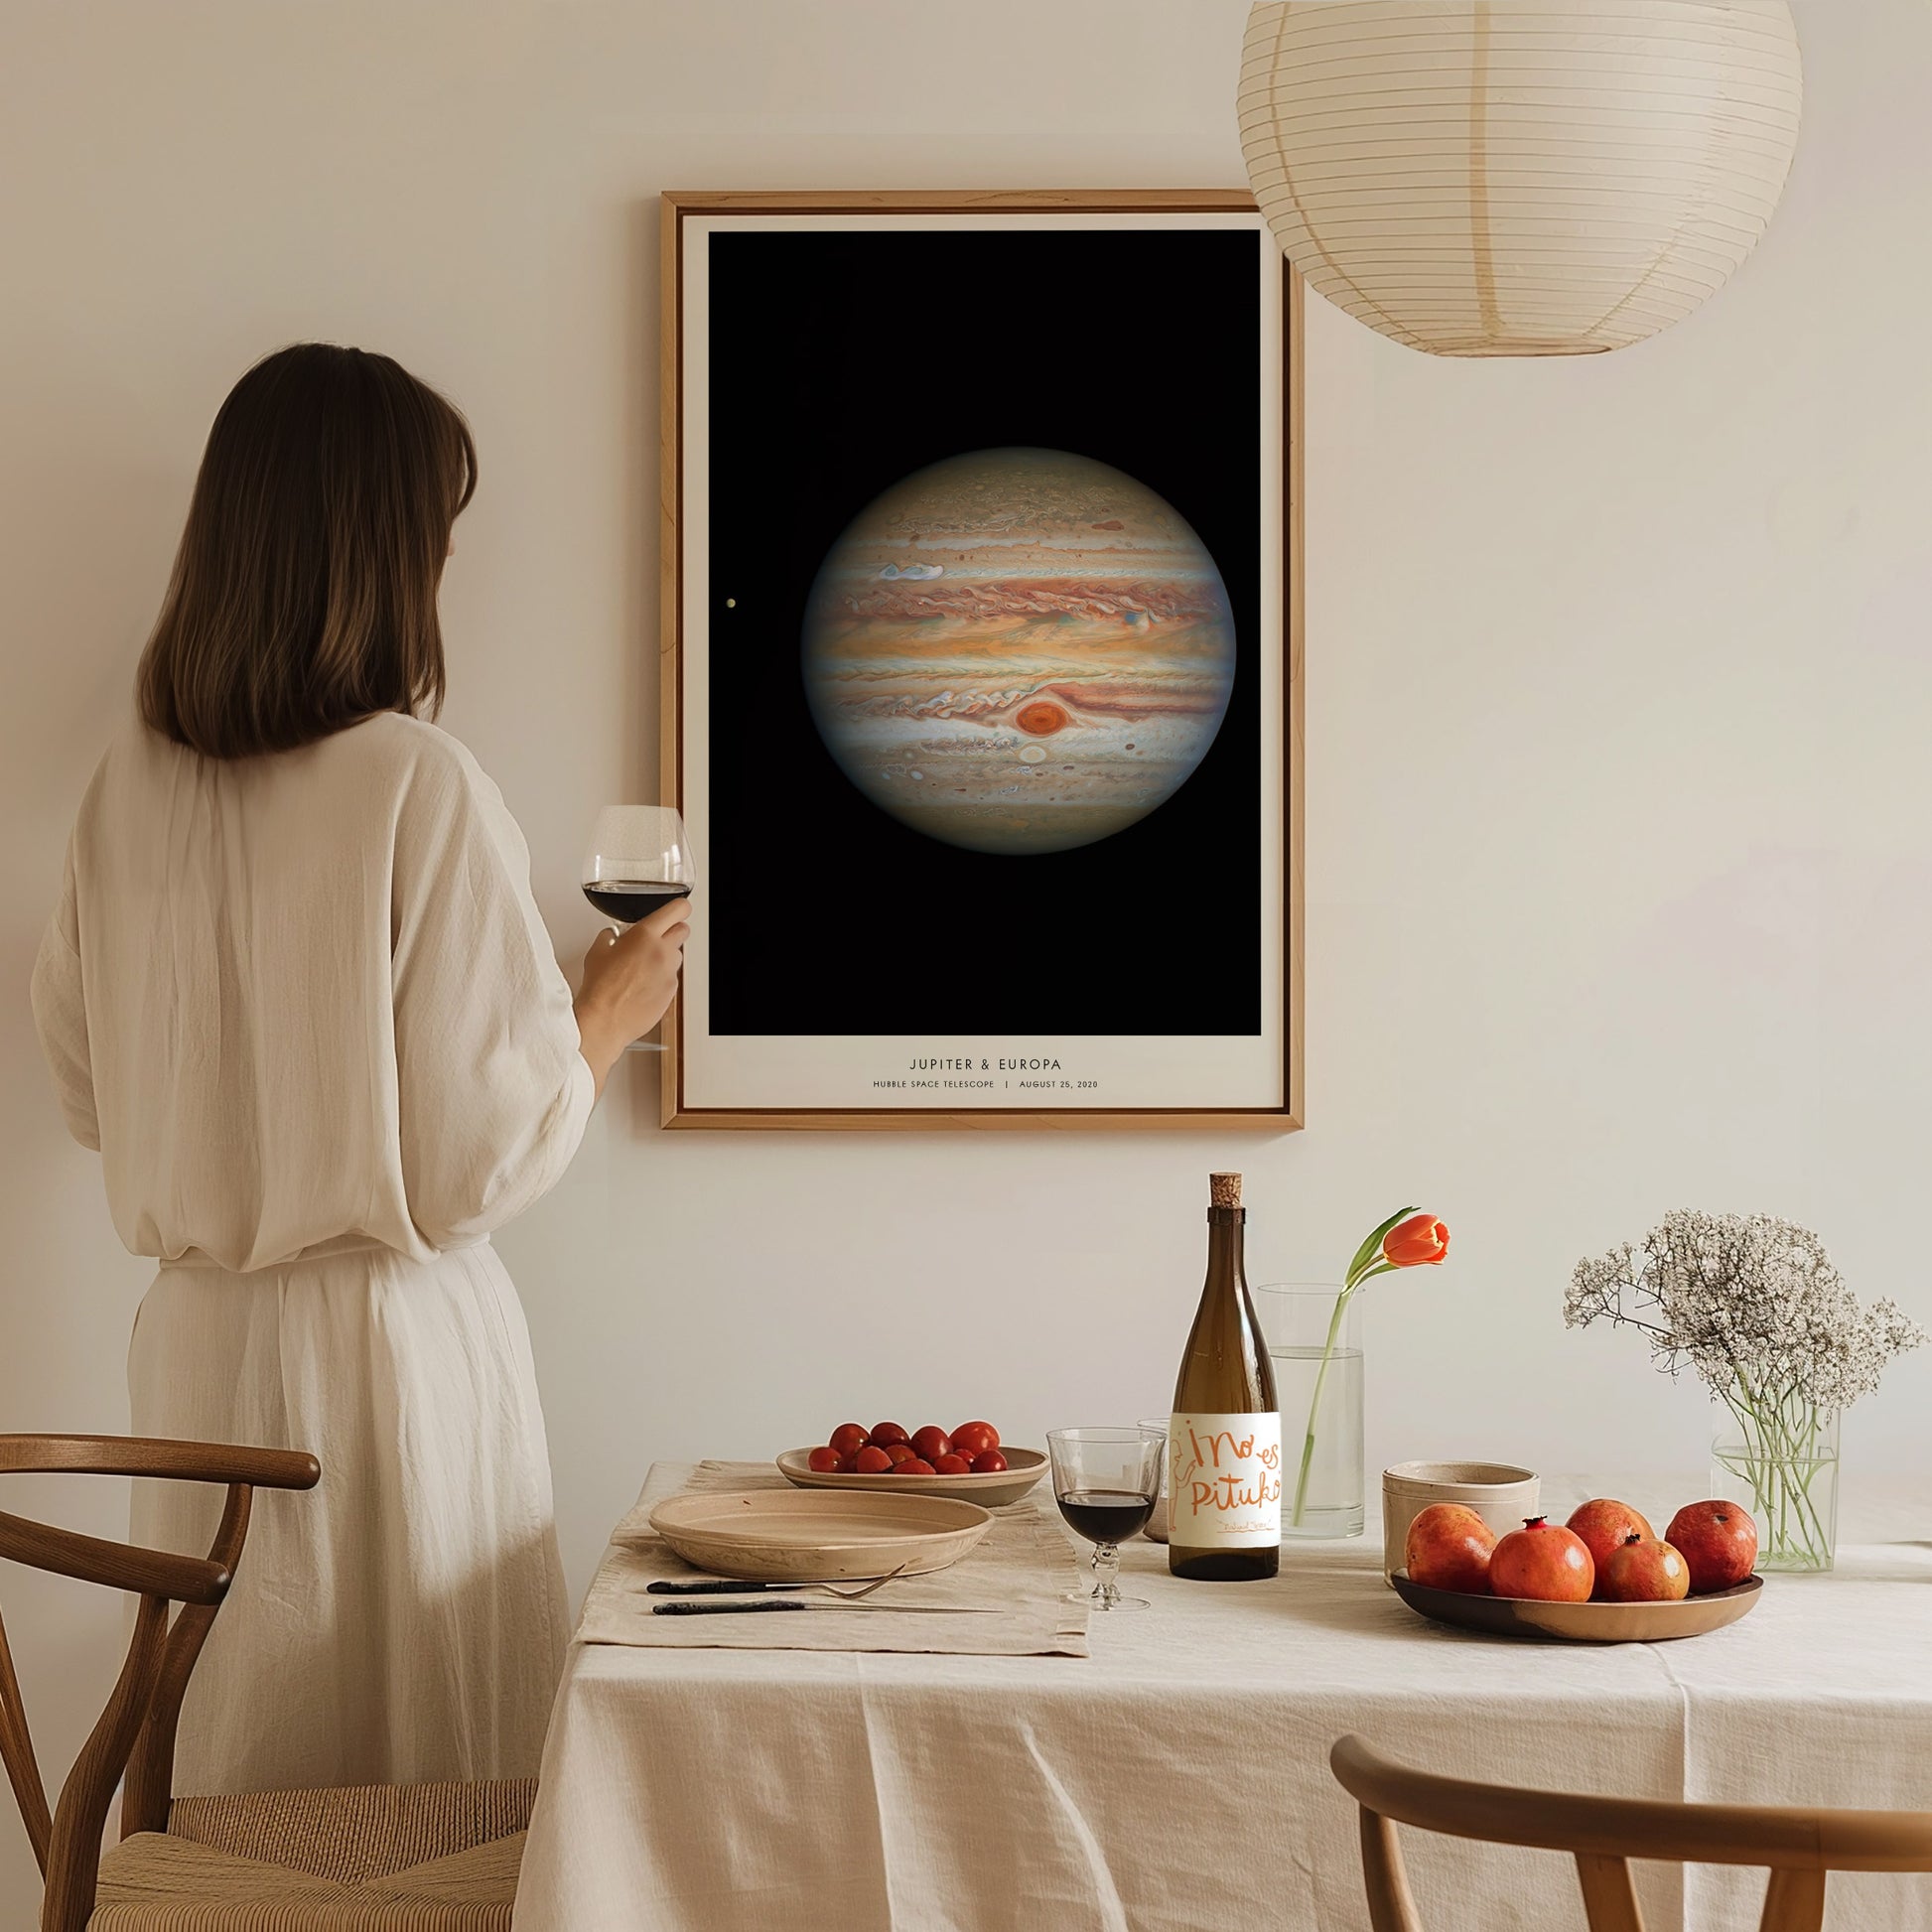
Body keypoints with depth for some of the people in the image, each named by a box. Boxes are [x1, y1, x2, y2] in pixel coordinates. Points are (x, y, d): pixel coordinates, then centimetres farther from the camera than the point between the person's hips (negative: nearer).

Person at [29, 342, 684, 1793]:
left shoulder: (132, 785, 0)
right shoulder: (421, 787, -16)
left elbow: (90, 1093, 11)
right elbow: (487, 1155, -14)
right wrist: (612, 1010, 3)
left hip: (196, 1343, 6)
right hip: (389, 1343, -6)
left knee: (232, 1803, 15)